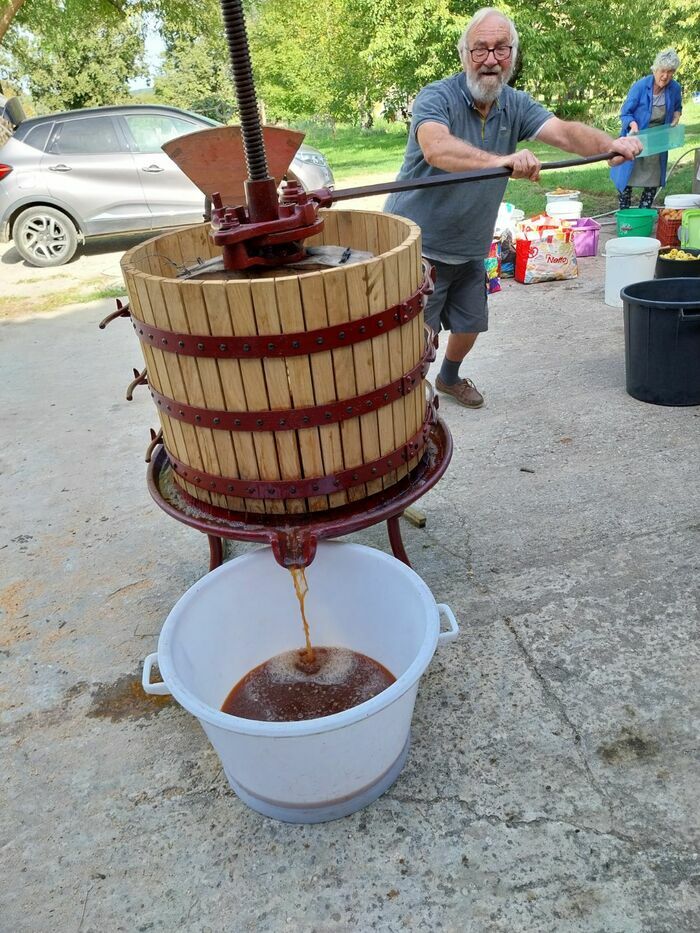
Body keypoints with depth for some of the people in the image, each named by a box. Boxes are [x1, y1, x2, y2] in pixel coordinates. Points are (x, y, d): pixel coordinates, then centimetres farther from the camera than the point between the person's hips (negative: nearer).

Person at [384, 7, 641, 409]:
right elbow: (435, 149, -37)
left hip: (469, 249, 6)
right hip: (419, 246, -6)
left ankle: (450, 378, 45)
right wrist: (502, 161, -51)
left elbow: (564, 132, -12)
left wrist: (610, 143, -32)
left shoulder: (516, 106, 2)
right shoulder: (437, 97, -16)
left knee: (469, 326, 18)